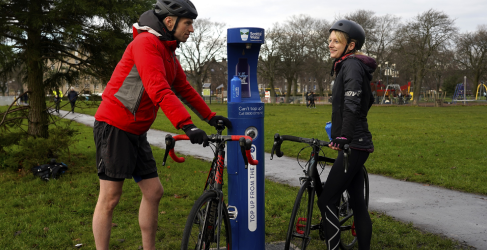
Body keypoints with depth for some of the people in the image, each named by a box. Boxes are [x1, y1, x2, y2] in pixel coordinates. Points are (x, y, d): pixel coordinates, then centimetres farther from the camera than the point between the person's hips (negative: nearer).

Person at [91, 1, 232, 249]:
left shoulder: (168, 52, 14)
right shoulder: (146, 42, -16)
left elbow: (185, 89, 19)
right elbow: (158, 89, -29)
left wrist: (211, 117, 15)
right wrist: (187, 125, -35)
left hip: (136, 132, 9)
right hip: (114, 127, -9)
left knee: (153, 192, 10)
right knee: (110, 198, -4)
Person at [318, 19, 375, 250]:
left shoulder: (351, 64, -11)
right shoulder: (350, 65, 19)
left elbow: (352, 103, -25)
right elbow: (367, 100, 30)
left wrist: (343, 137, -32)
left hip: (353, 146, -10)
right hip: (358, 144, 10)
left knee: (326, 201, -9)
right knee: (358, 203, 12)